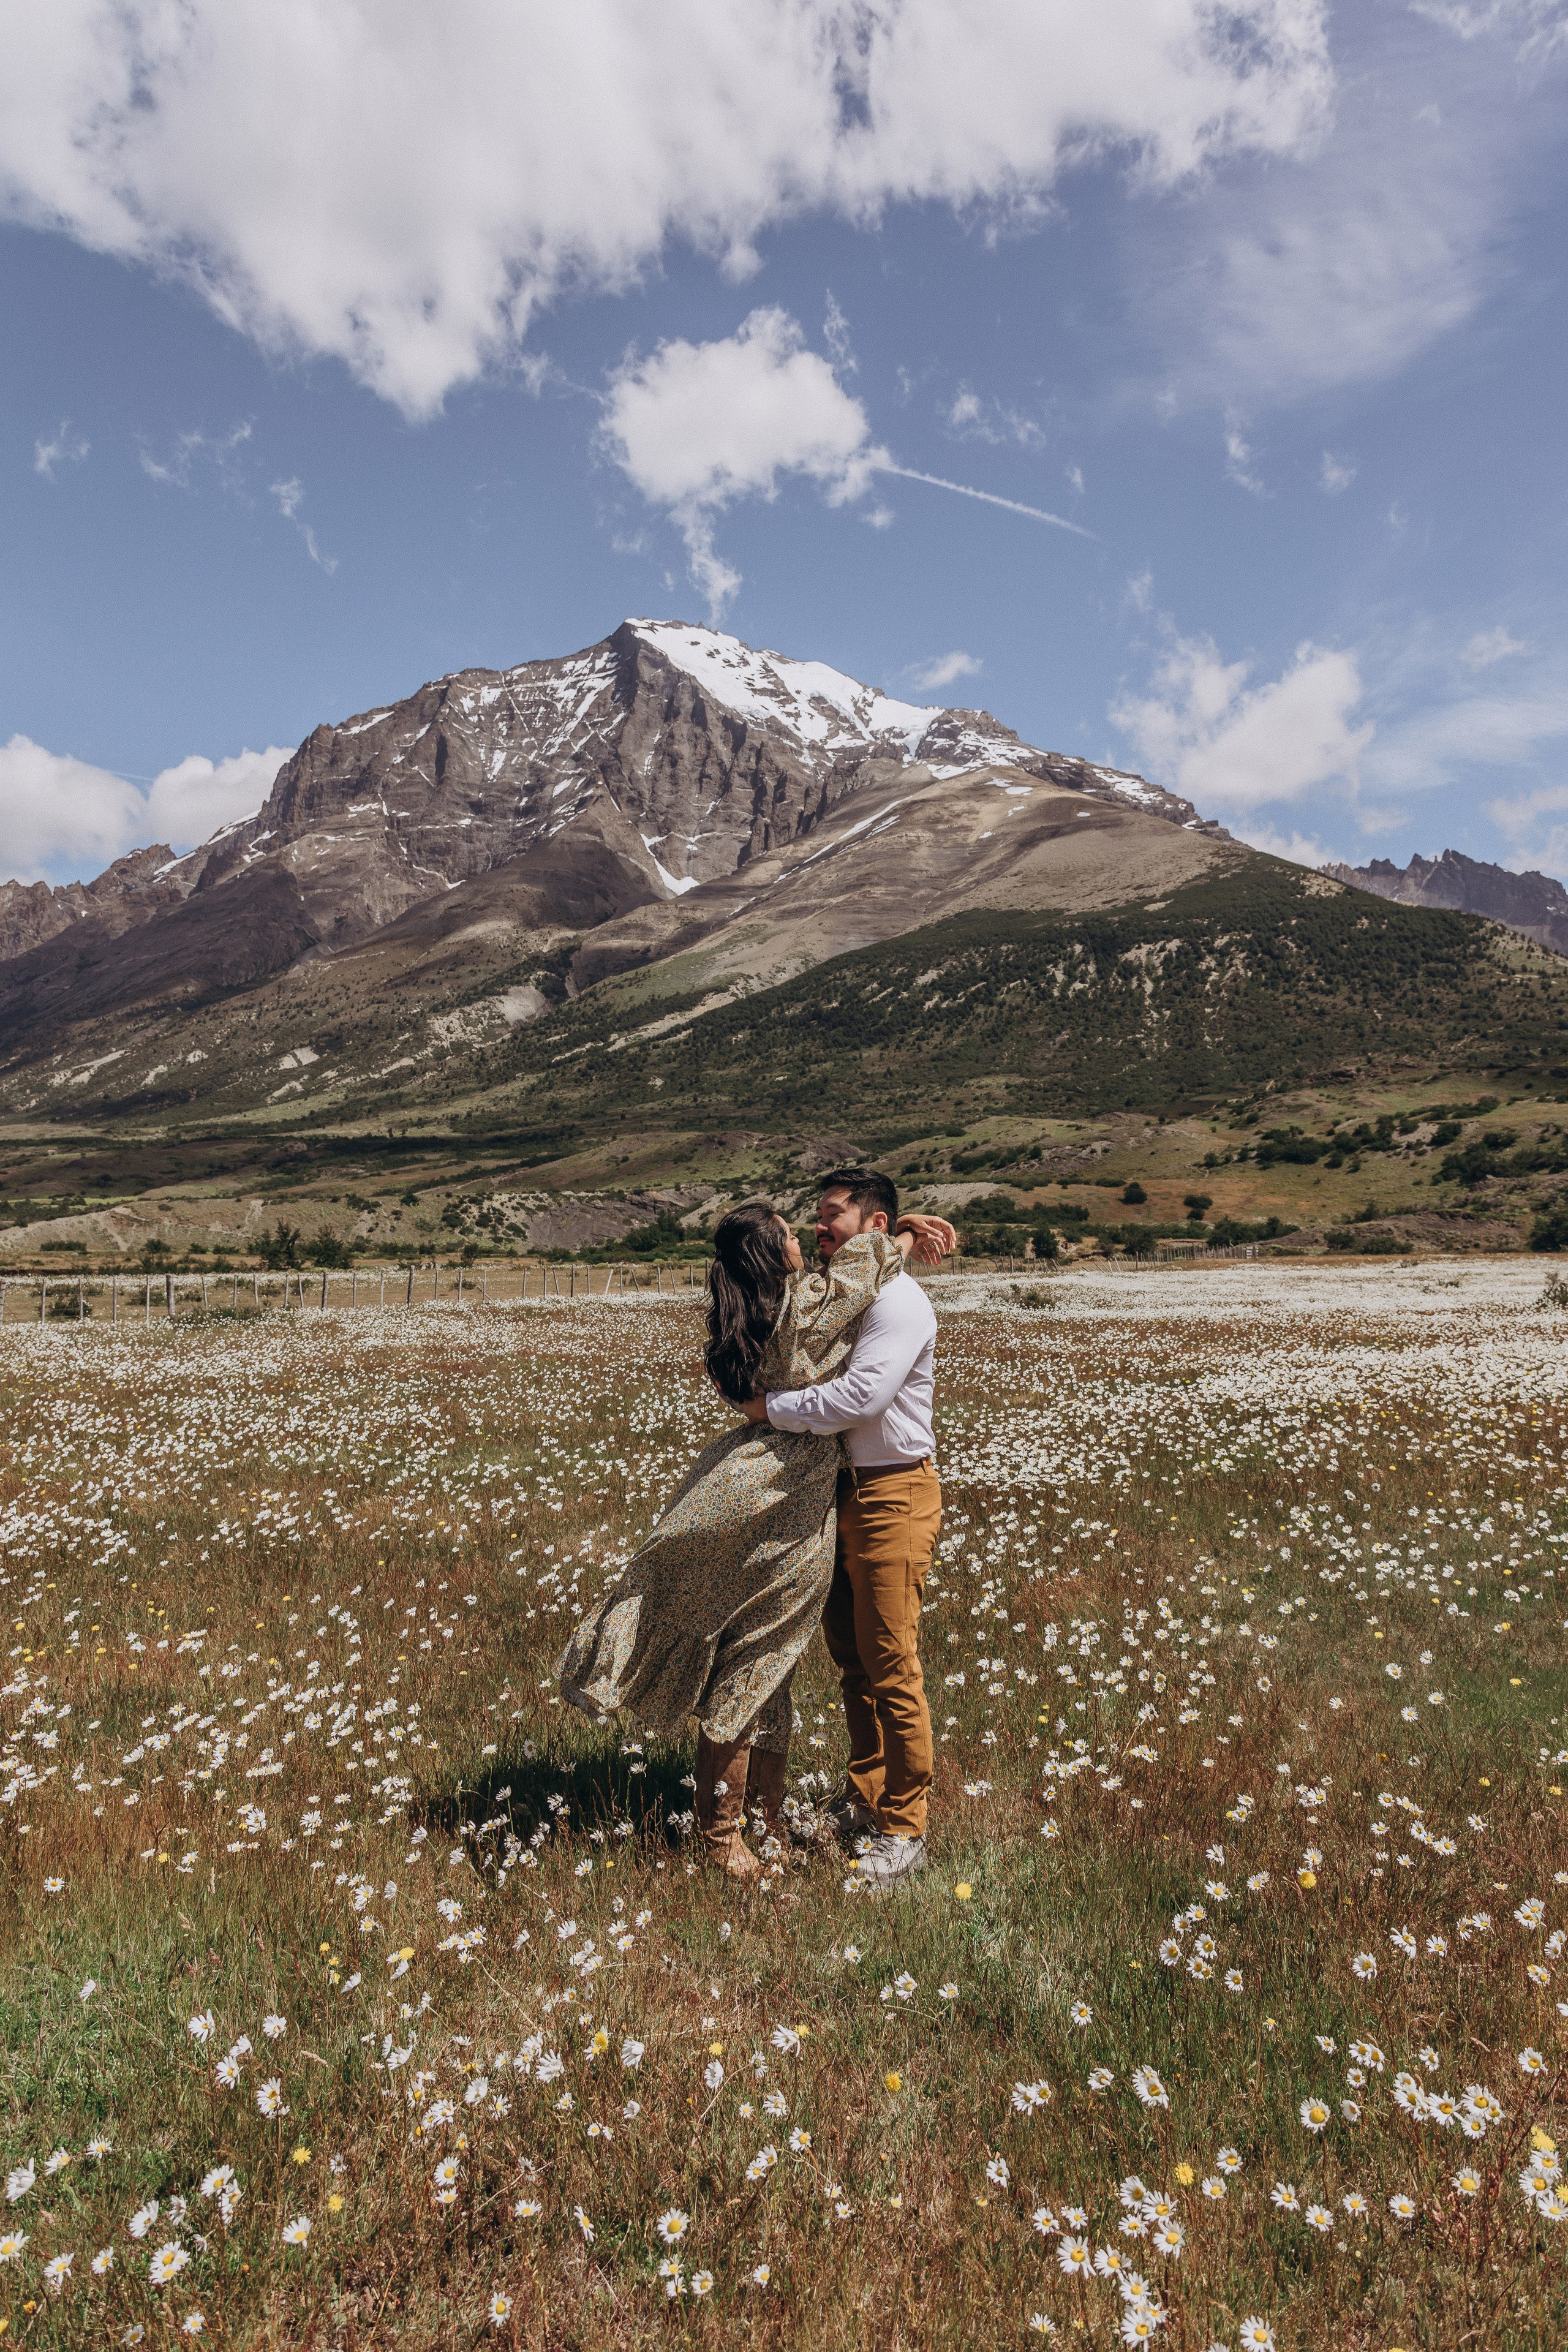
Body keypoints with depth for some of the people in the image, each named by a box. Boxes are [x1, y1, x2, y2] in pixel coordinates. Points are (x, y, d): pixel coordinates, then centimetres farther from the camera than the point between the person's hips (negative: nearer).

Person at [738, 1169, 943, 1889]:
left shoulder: (898, 1302, -17)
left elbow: (859, 1397, -27)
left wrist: (775, 1409, -17)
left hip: (893, 1498, -9)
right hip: (840, 1491, 9)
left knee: (891, 1669, 0)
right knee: (849, 1657, 19)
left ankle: (901, 1830, 15)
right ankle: (863, 1800, 35)